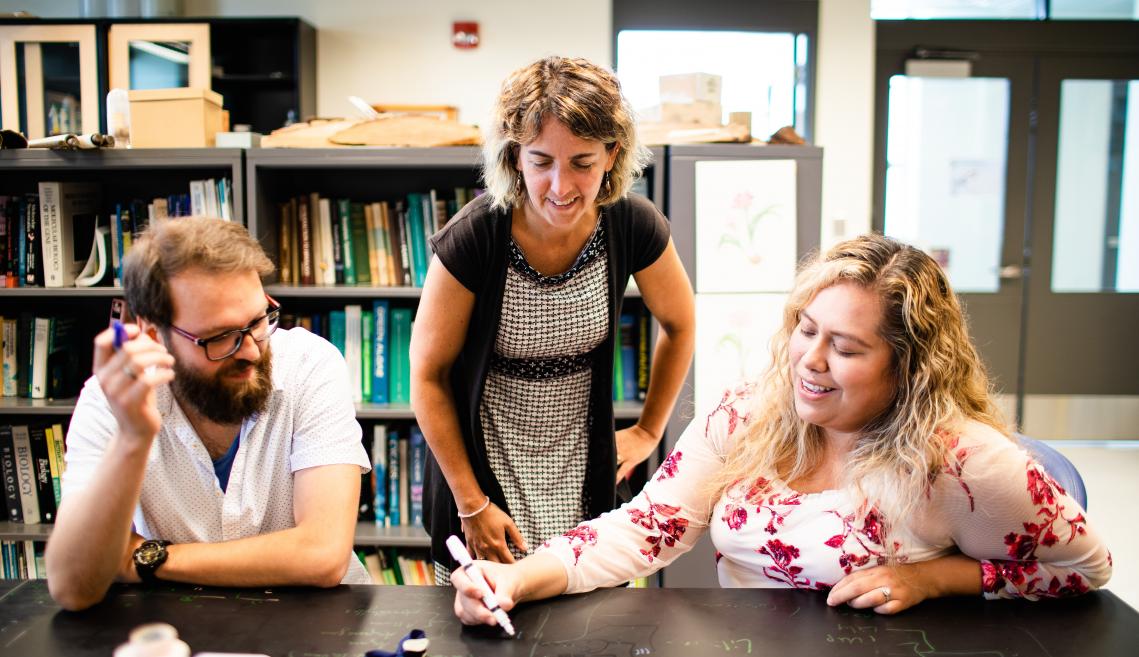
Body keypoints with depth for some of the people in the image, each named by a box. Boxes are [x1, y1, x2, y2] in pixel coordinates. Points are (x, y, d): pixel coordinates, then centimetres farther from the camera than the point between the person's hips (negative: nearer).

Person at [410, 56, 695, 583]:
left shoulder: (635, 228, -14)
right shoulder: (472, 240, -22)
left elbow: (679, 325, 7)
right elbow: (428, 374, -11)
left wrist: (649, 430, 9)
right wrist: (471, 502, -7)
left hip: (581, 475, 2)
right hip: (485, 466, -2)